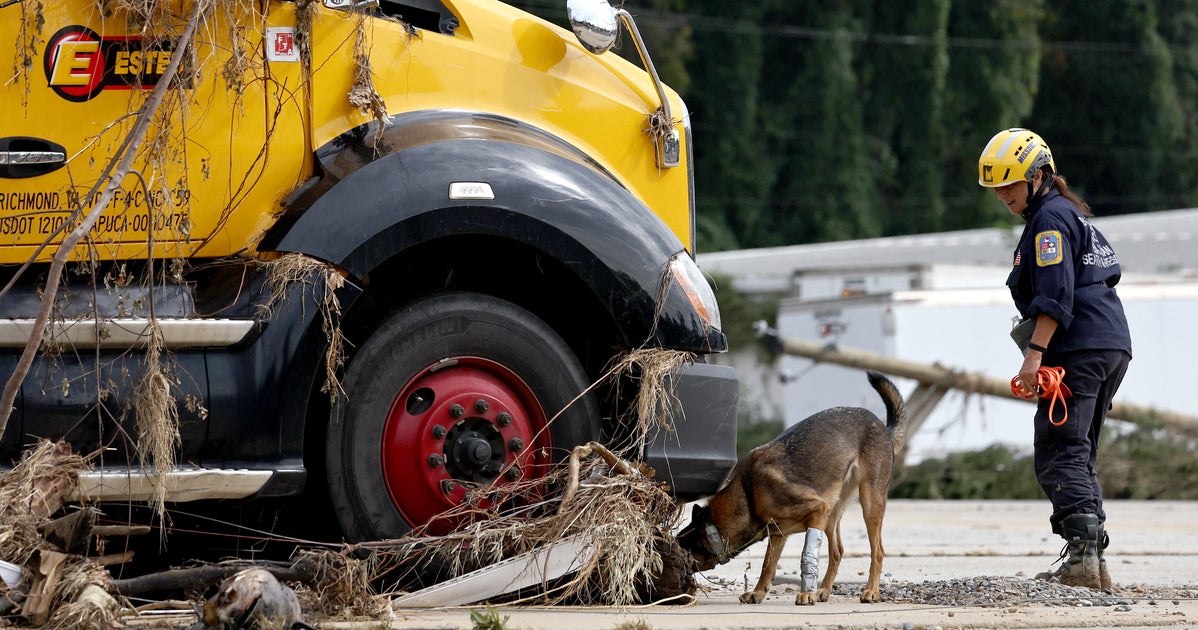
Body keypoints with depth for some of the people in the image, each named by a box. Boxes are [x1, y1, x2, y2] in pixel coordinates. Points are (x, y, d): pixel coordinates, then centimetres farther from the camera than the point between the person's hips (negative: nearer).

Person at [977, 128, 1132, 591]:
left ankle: (1082, 557, -26)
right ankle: (1095, 561, 6)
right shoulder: (1070, 214, 24)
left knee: (1060, 454, -14)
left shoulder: (1049, 219, -7)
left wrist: (1035, 354, -22)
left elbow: (1055, 296, -18)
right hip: (1114, 345, 11)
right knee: (1080, 455, 12)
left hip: (1080, 350, -11)